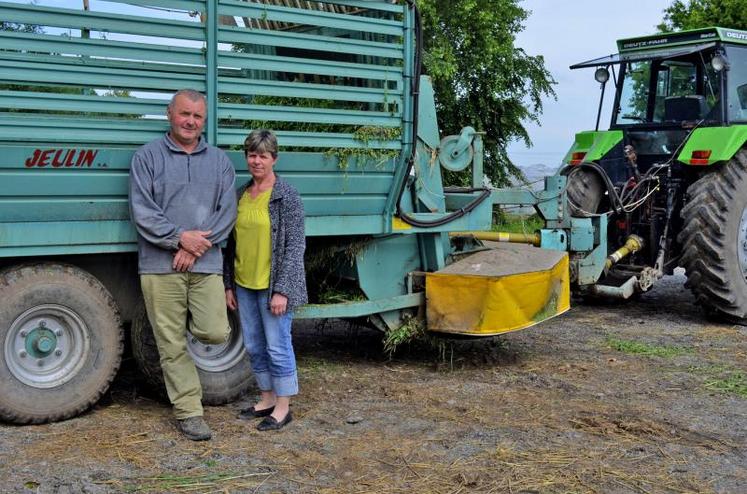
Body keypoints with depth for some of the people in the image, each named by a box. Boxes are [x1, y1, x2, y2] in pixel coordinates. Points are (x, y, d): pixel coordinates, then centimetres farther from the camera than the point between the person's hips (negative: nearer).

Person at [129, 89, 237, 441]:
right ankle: (188, 411, 13)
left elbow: (227, 212, 3)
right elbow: (142, 211, -4)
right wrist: (179, 237, -14)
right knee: (172, 345, 2)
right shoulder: (148, 157, 4)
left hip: (206, 264, 2)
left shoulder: (219, 161, 12)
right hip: (160, 266, -2)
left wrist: (196, 247, -9)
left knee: (215, 333, -8)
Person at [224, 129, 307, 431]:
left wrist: (282, 290, -16)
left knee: (277, 346, 1)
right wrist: (229, 284, 13)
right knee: (254, 346, 14)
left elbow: (295, 246, -11)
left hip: (273, 286, -6)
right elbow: (233, 243, 15)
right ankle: (267, 399, 29)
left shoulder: (287, 196, -8)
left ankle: (283, 407, 14)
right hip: (244, 285, 6)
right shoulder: (241, 195, 10)